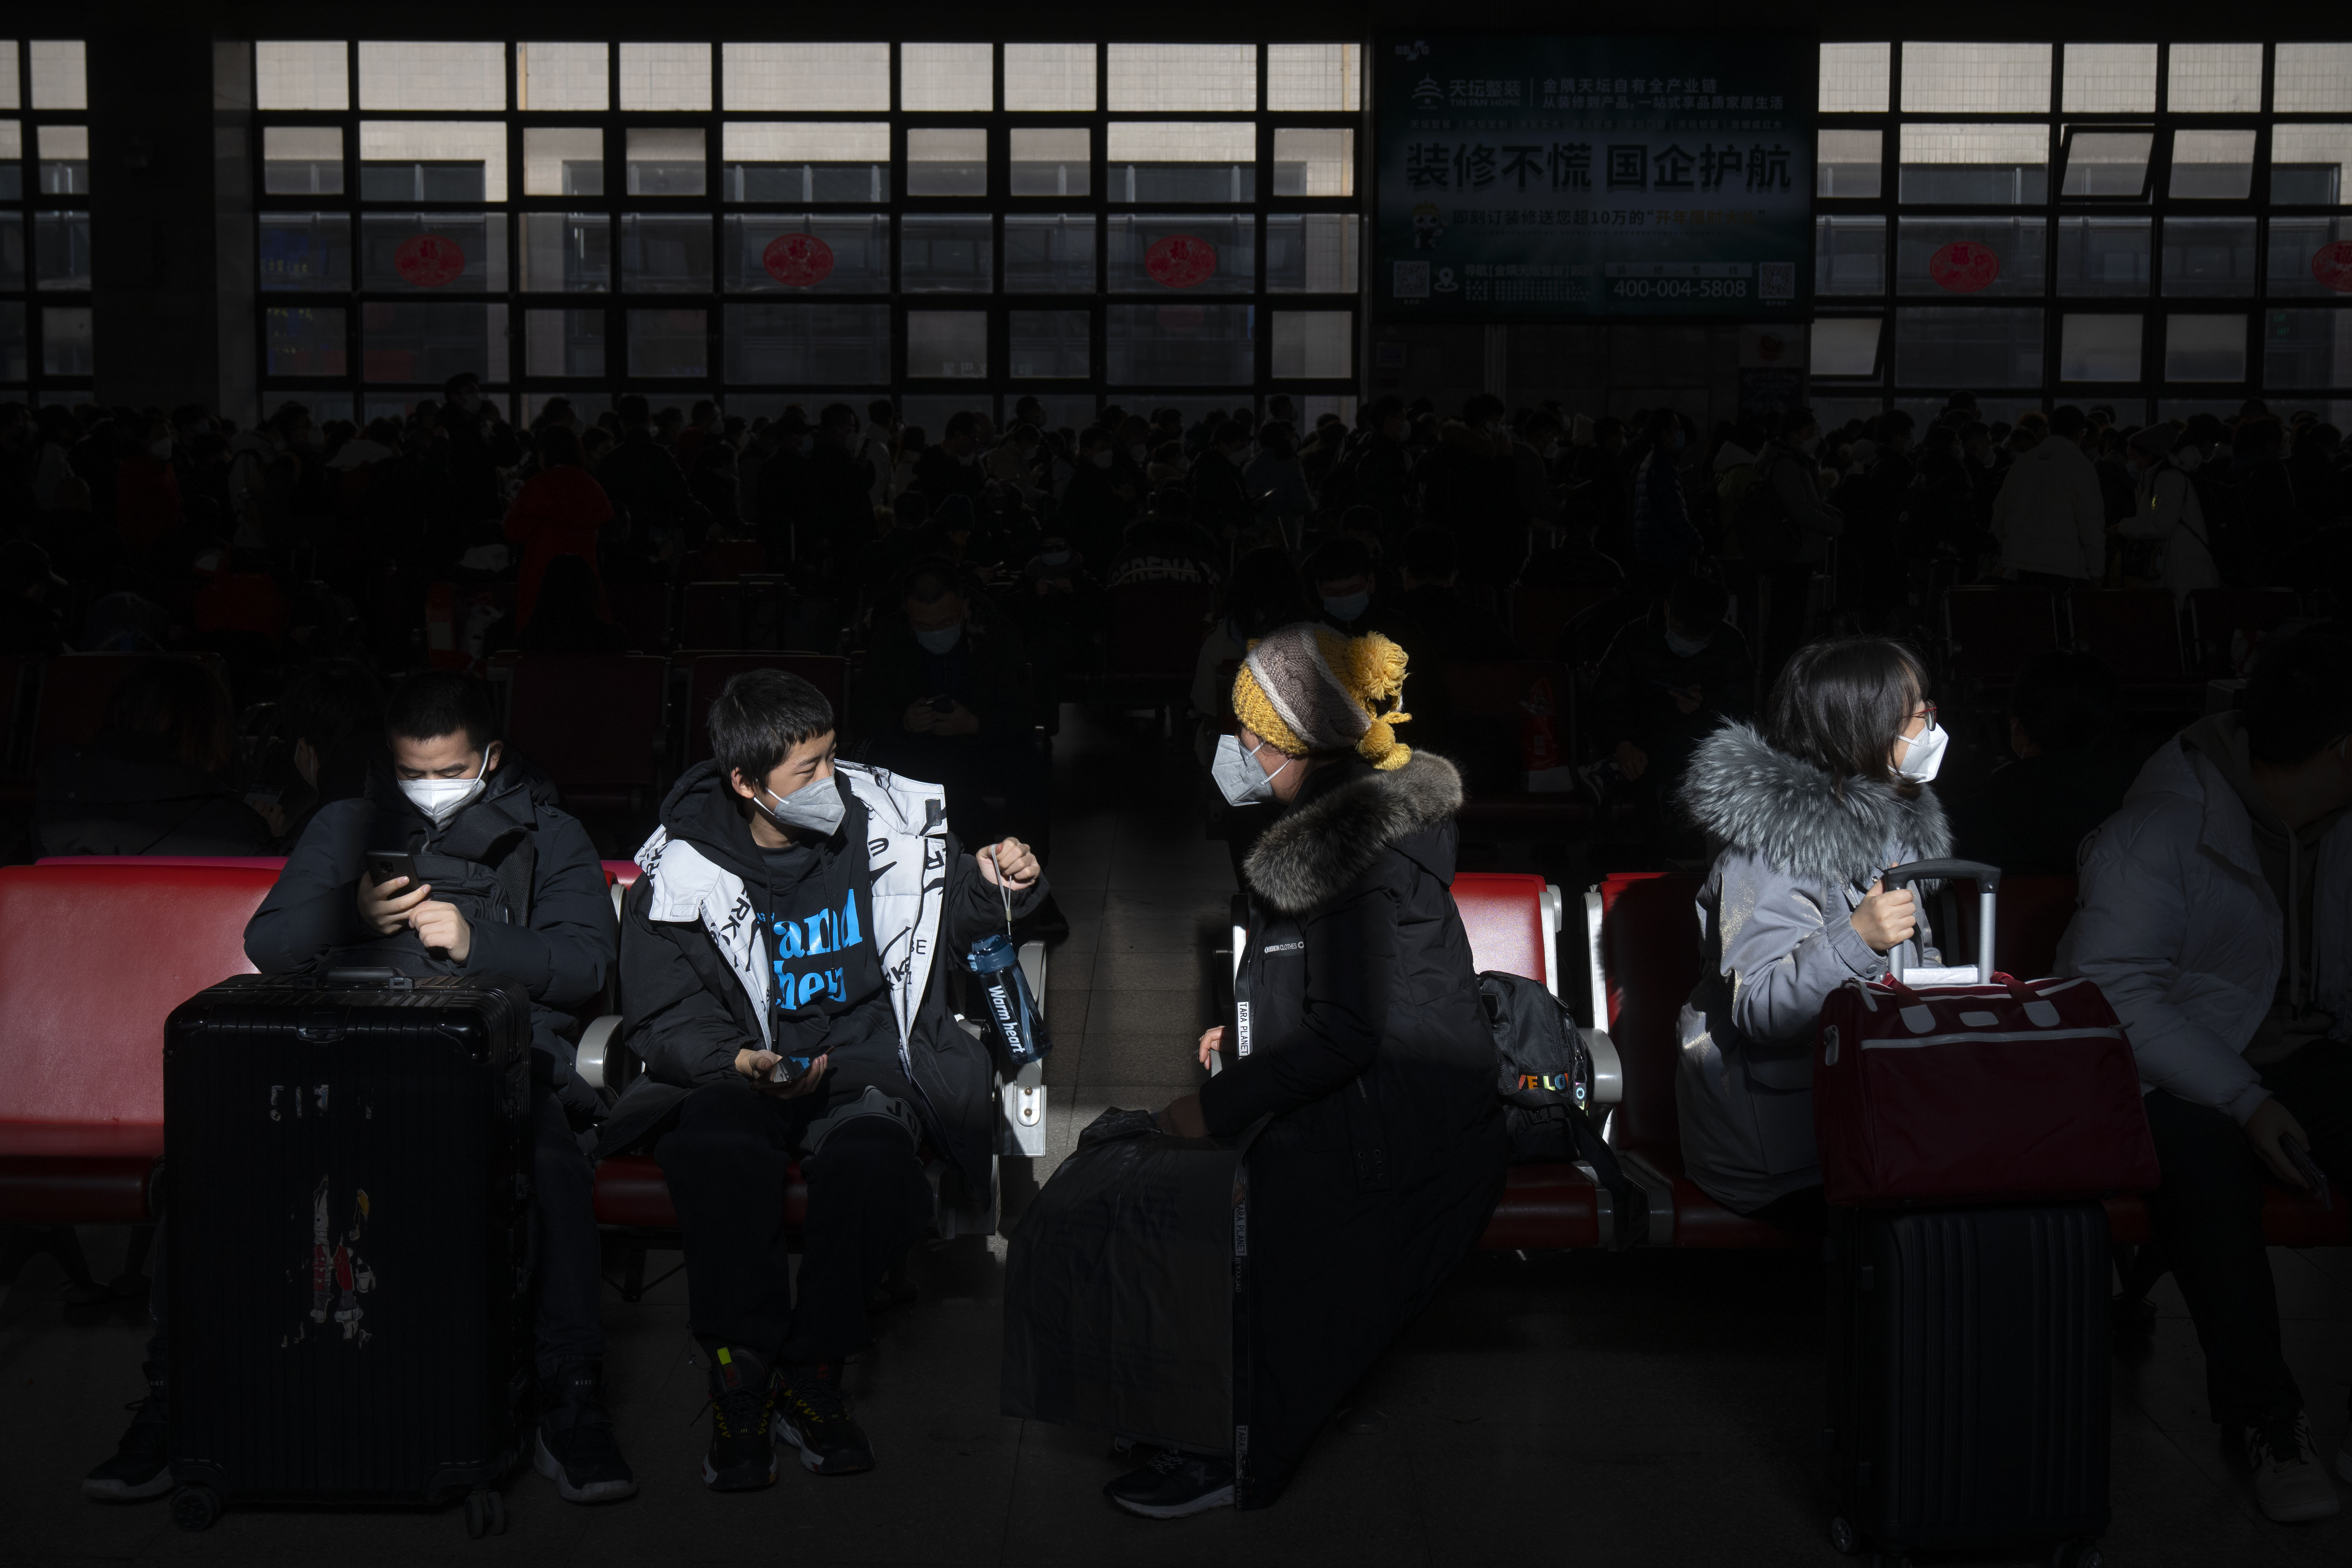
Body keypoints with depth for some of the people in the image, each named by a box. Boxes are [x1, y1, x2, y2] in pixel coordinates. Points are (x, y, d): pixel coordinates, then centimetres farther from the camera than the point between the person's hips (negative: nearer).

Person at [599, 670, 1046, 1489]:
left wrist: (1003, 884, -3)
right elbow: (666, 1017, -2)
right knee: (714, 1151, -36)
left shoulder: (889, 823, 3)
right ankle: (742, 1377, -19)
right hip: (741, 1075, -1)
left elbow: (966, 919, 21)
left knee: (868, 1156, -35)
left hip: (869, 1061, 1)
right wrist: (741, 1064, -22)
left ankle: (809, 1376, -15)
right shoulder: (683, 873, -3)